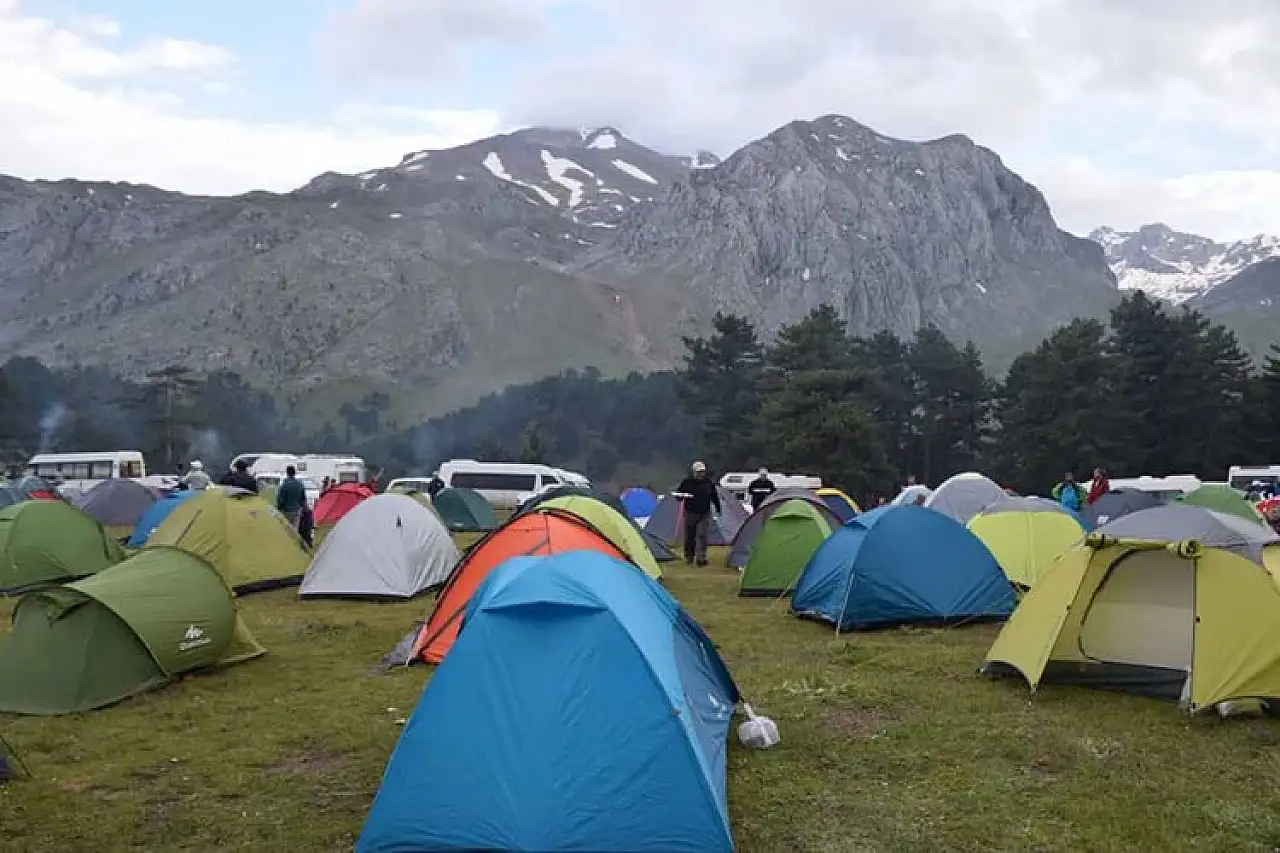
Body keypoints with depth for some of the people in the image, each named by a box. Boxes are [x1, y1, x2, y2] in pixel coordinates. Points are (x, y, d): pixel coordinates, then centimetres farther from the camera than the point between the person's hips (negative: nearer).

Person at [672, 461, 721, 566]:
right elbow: (677, 494, 1)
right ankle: (689, 557, 23)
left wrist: (718, 509, 21)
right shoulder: (687, 482, -5)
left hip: (704, 514, 1)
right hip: (690, 514, -1)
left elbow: (714, 497, 18)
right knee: (689, 537, 6)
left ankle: (700, 557, -17)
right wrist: (682, 497, -21)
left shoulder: (709, 482, 4)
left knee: (702, 535, -12)